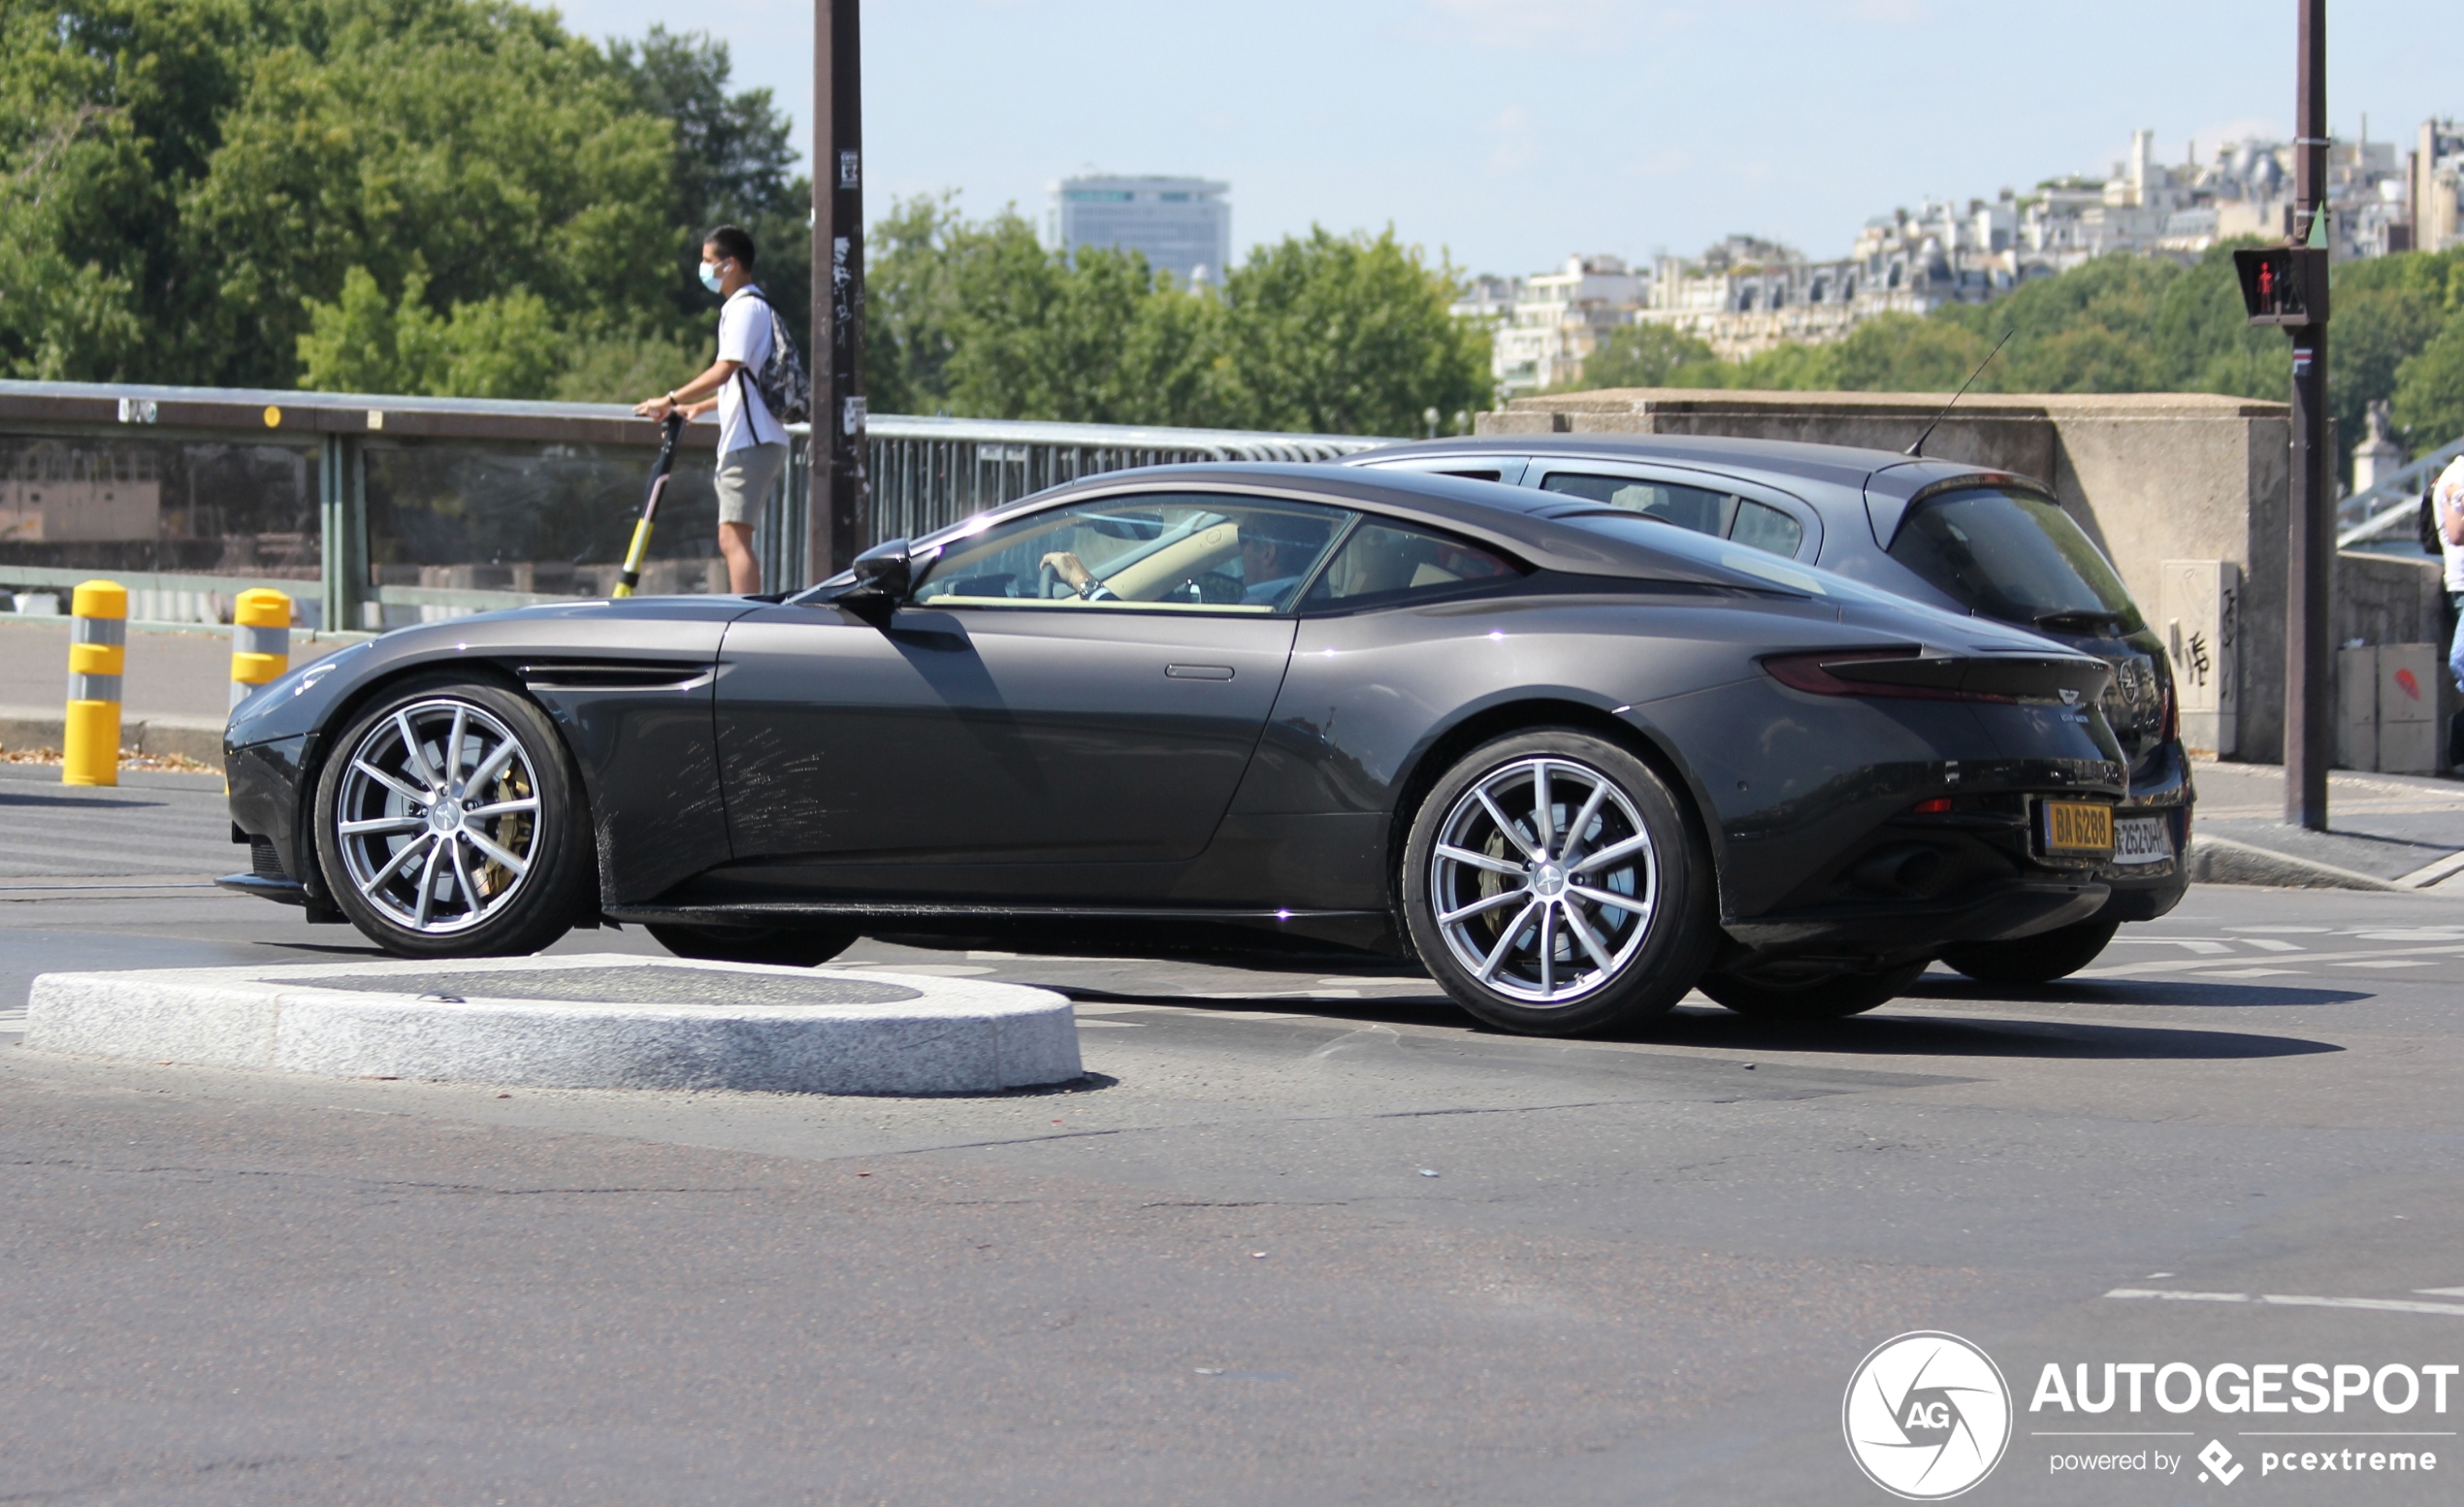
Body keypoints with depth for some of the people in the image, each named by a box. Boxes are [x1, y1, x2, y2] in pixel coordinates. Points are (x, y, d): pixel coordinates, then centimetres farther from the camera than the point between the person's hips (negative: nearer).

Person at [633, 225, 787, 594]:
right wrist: (700, 407, 31)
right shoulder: (745, 307, 21)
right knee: (733, 540, 12)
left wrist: (671, 400, -22)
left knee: (733, 538, -16)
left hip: (751, 441, -11)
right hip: (750, 441, 11)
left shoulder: (746, 307, -11)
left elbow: (725, 370, -23)